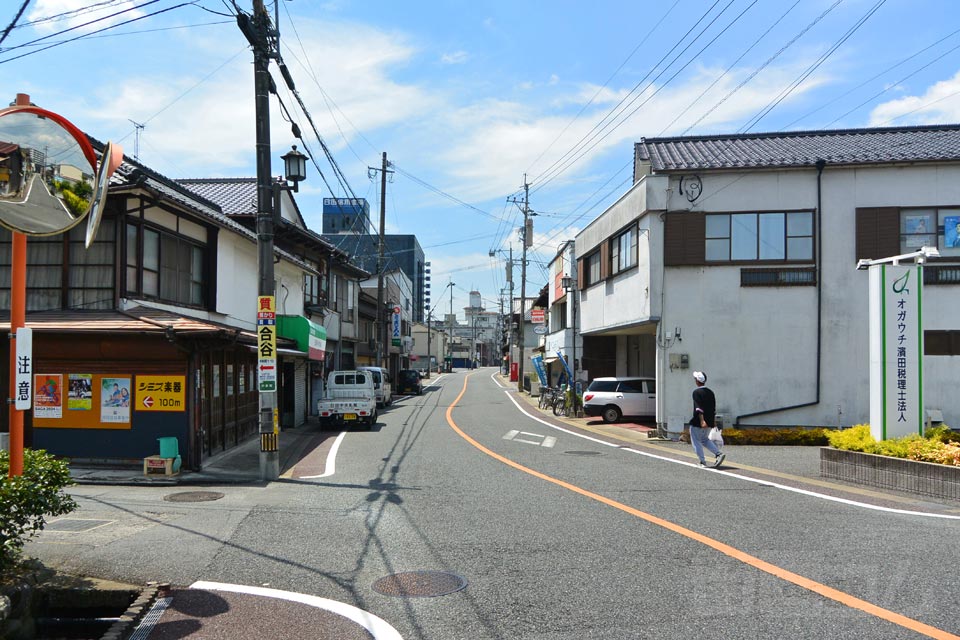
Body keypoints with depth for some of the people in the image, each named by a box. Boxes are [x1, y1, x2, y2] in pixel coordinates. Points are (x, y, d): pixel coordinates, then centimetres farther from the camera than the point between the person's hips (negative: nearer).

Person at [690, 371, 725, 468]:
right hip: (709, 422, 7)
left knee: (696, 441, 6)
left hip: (698, 422, -7)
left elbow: (699, 408, -22)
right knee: (704, 439, 22)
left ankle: (702, 462, 4)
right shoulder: (710, 392, 9)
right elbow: (714, 408, 14)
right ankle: (719, 453, 5)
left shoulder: (696, 392, -13)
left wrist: (702, 420, -27)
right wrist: (714, 421, 21)